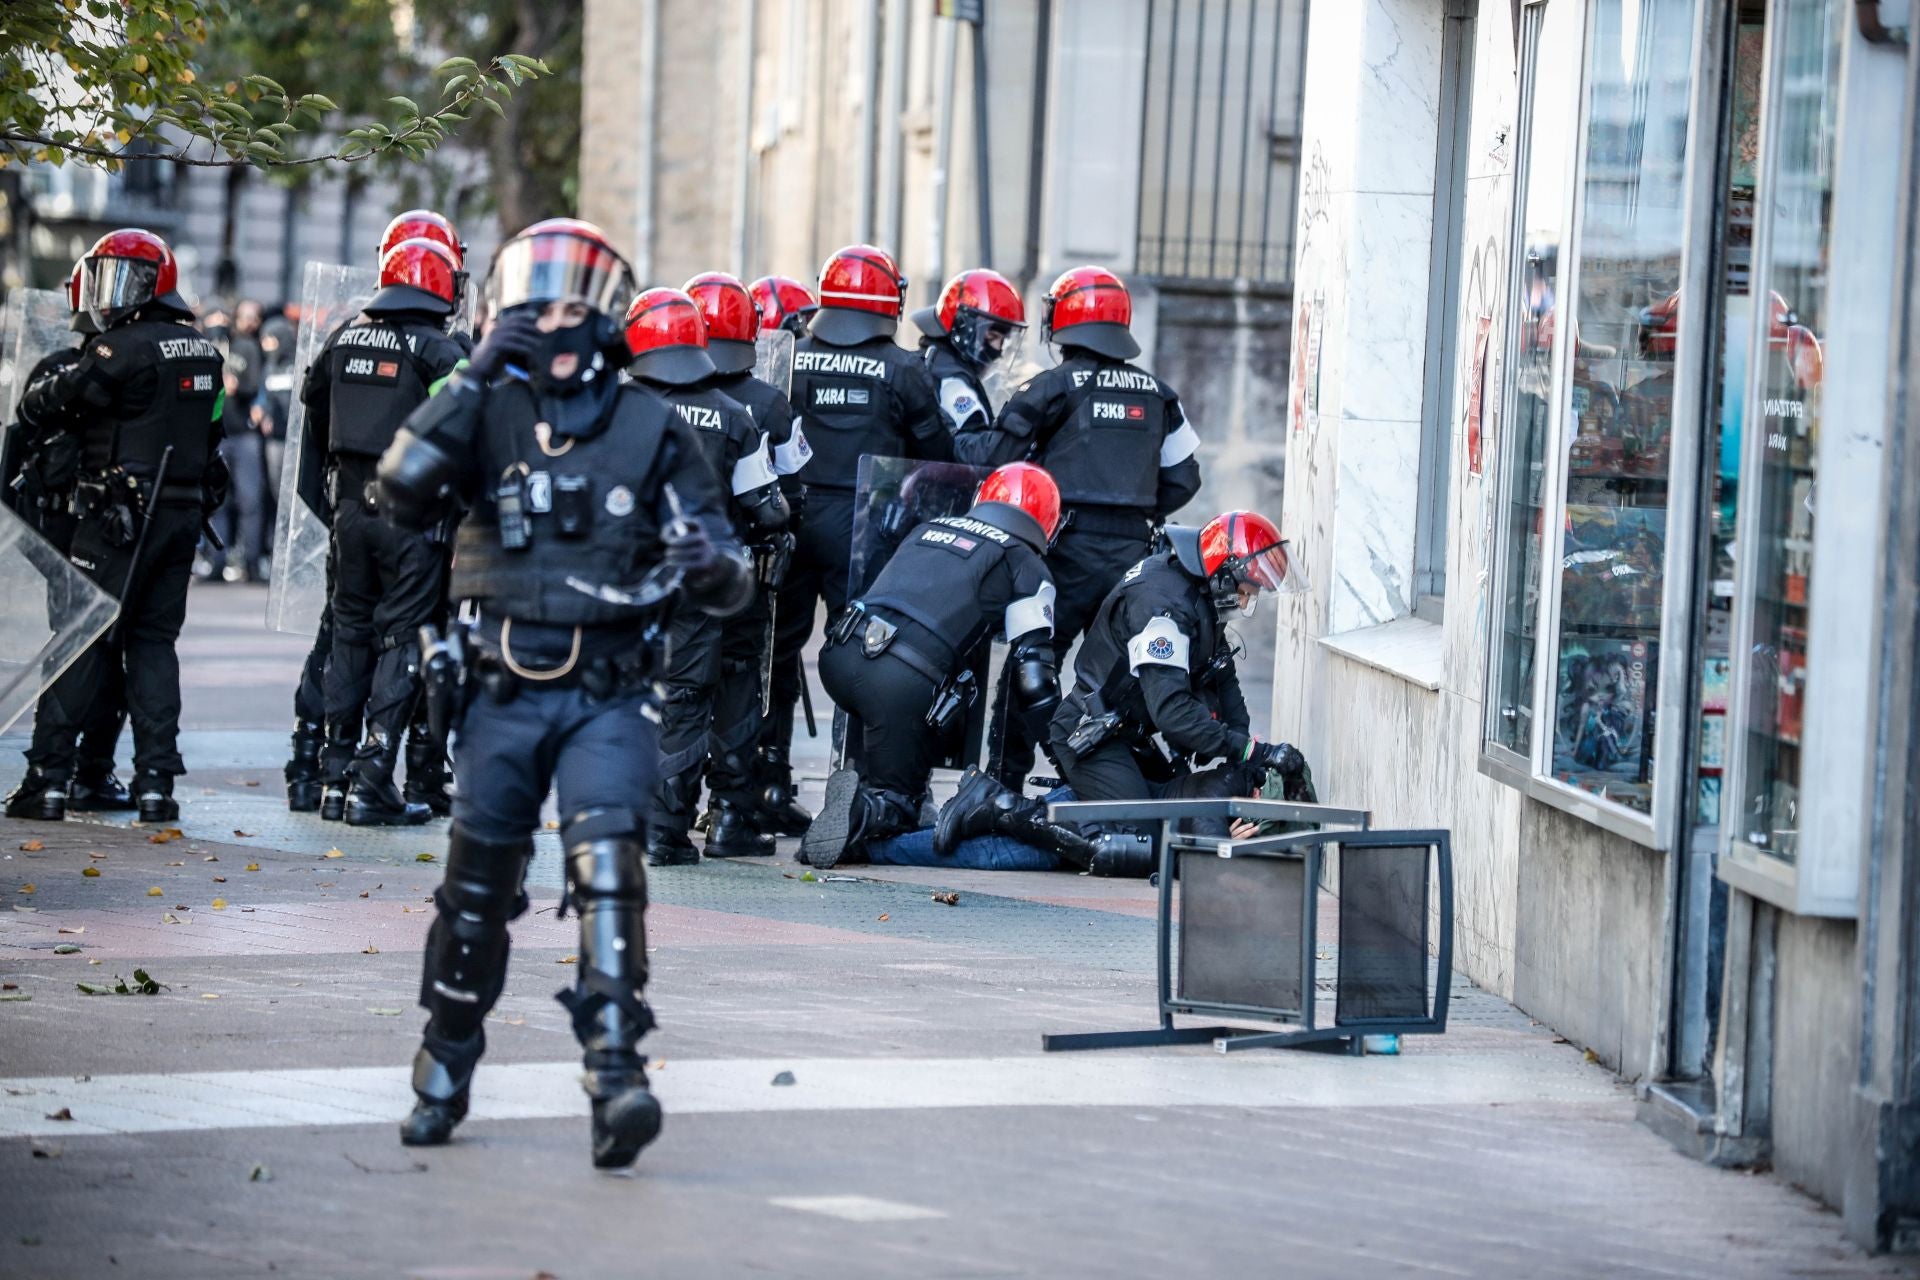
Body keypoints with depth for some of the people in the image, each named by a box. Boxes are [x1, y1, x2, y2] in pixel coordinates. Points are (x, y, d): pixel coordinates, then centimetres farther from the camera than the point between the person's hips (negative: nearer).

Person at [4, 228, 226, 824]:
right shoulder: (202, 351, 12)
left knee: (82, 641, -1)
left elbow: (52, 402, -10)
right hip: (184, 515, 7)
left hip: (119, 516, -7)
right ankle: (156, 779, 3)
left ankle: (48, 775, 1)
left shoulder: (127, 346, -14)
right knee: (154, 642, 10)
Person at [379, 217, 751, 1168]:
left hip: (607, 697, -2)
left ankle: (616, 1078, -24)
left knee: (607, 865, -19)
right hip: (503, 693, 2)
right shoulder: (489, 414, 3)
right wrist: (472, 379, -18)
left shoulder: (651, 430, 2)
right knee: (477, 886, 10)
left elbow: (726, 574, 4)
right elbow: (404, 493, -14)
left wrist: (712, 571, -21)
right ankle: (444, 1075, 29)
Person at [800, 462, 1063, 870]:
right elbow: (1033, 675, 7)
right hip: (906, 678, -5)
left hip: (840, 655, 5)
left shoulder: (928, 529, 29)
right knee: (896, 807, 8)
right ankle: (861, 812, -24)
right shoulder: (1026, 566, 13)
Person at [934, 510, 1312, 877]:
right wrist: (1252, 751, -27)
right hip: (1091, 736, -11)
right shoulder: (1163, 602, -24)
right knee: (1147, 848, -20)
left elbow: (1222, 682, 13)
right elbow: (1171, 711, -30)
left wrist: (1245, 760, 0)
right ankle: (999, 806, -15)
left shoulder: (1199, 596, 8)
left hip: (1128, 736, 11)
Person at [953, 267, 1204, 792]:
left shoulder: (1057, 385, -4)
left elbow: (995, 452, -2)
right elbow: (1182, 479, 16)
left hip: (1072, 549, -4)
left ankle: (1005, 782, 2)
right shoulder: (1156, 393, 11)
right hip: (1133, 550, 4)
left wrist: (953, 440, 14)